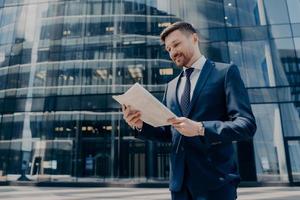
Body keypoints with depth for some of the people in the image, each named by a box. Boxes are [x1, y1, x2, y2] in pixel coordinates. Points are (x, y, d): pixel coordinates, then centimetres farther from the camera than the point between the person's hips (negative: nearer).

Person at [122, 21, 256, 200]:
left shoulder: (226, 72, -2)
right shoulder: (172, 86, 14)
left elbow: (247, 125, -11)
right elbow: (169, 133, 14)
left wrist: (200, 129, -24)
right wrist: (140, 125, -4)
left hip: (215, 179, -5)